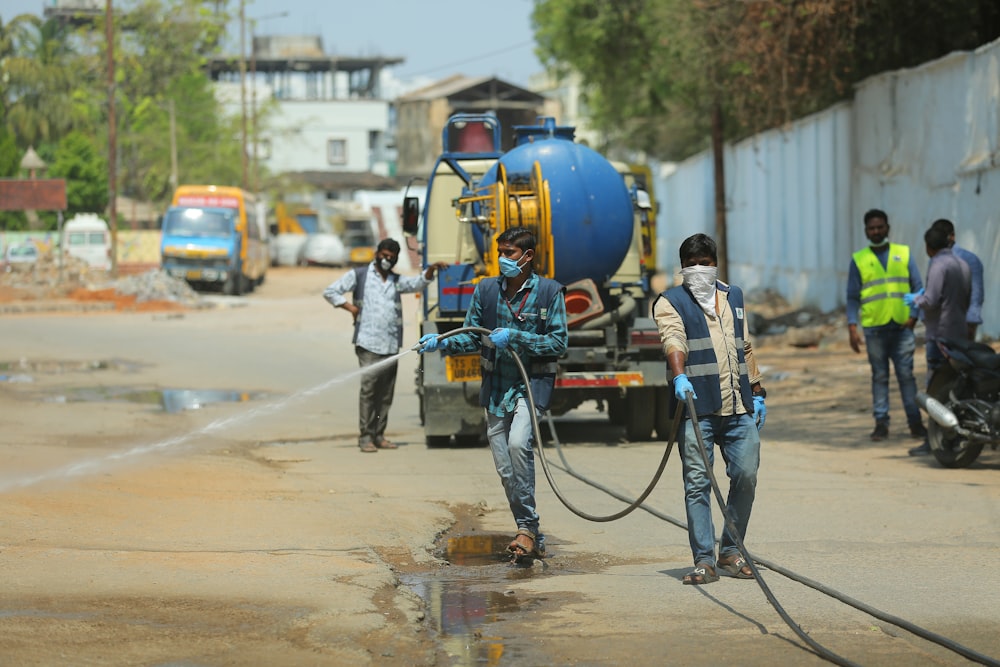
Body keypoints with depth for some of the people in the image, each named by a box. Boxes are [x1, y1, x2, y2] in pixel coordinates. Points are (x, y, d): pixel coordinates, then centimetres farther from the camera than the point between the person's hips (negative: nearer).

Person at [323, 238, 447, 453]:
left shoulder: (396, 281, 20)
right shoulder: (359, 275, 9)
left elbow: (418, 283, 4)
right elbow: (330, 292, 8)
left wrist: (431, 270, -14)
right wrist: (349, 306, -4)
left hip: (391, 345, 5)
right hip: (368, 343, -5)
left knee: (386, 393, 5)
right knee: (368, 387, -12)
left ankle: (378, 435, 12)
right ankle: (365, 437, -12)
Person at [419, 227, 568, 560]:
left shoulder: (549, 292, -4)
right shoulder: (486, 290, 5)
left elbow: (558, 342, -7)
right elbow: (472, 338, 8)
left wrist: (514, 337, -18)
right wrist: (441, 342, -11)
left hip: (531, 385, -5)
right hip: (496, 389, 5)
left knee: (519, 444, -28)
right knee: (505, 467, 4)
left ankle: (527, 528, -18)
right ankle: (532, 539, 15)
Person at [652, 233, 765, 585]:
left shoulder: (733, 297, 21)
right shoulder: (670, 302, 3)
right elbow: (673, 339, -16)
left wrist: (757, 391, 21)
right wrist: (679, 376, -34)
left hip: (739, 409, 4)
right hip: (696, 409, -4)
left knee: (746, 476, 0)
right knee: (697, 483, -7)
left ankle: (731, 550, 16)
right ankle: (704, 560, -5)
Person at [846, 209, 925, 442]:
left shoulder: (904, 254, 8)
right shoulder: (859, 260, 7)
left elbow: (918, 287, 9)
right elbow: (852, 297, 6)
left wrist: (914, 315, -5)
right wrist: (852, 327, -4)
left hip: (902, 326, 0)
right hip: (874, 327, 0)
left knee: (906, 374, -2)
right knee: (879, 376, 3)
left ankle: (915, 421, 2)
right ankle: (881, 422, 6)